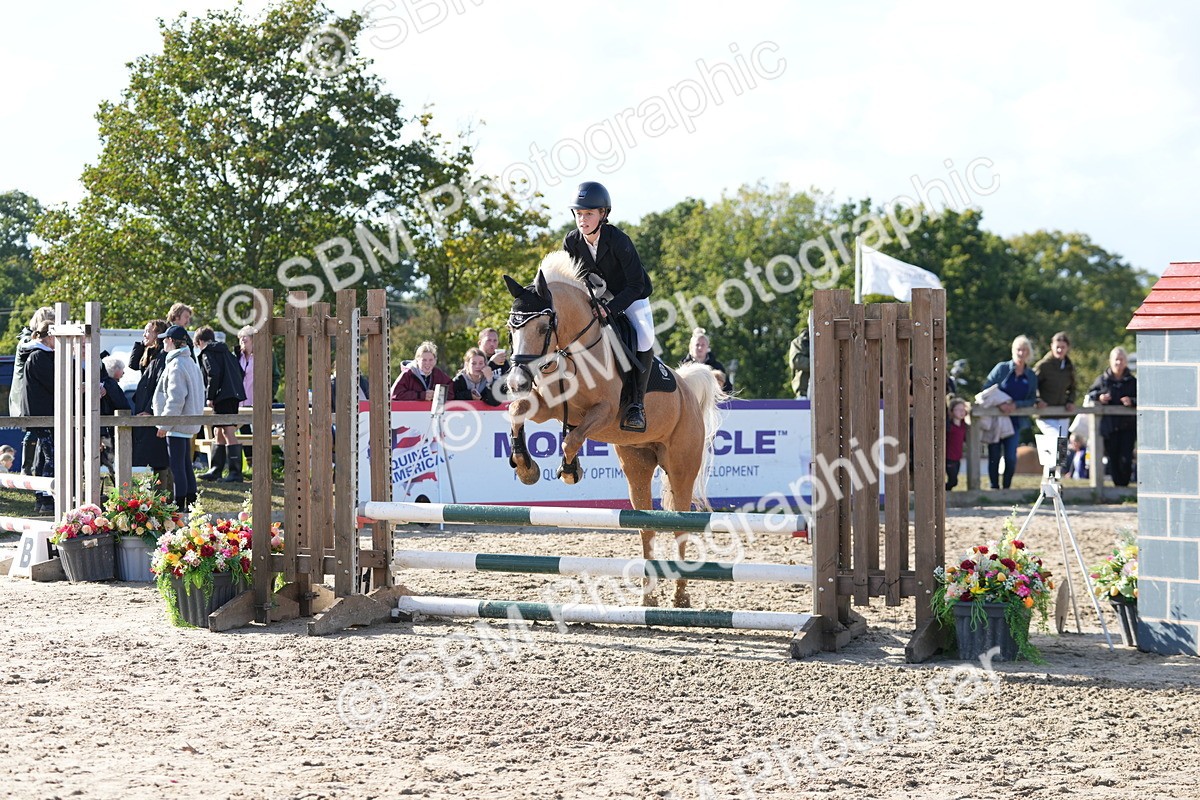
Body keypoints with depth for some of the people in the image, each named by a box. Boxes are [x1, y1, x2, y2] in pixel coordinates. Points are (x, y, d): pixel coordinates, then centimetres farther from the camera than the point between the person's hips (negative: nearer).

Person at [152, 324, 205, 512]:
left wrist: (164, 424, -17)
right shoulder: (190, 362, 15)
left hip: (177, 424, -10)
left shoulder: (176, 365, -16)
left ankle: (179, 503, -7)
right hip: (189, 423, 10)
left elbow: (176, 399, -21)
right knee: (186, 464, 14)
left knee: (177, 465, -7)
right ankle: (190, 501, 16)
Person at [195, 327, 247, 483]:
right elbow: (240, 372, 22)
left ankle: (236, 473, -16)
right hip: (234, 396, 9)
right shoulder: (225, 351, 22)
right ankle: (215, 471, 24)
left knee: (228, 432, -11)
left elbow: (213, 374, -17)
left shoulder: (207, 353, -3)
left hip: (223, 397, -9)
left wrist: (210, 396, -11)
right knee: (218, 432, 17)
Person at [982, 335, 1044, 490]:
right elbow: (986, 388, -5)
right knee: (994, 456, 0)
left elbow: (1032, 400, 2)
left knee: (1011, 457, -5)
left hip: (1015, 421, 2)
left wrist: (1016, 405, -16)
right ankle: (994, 487, 9)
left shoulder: (1031, 376, 7)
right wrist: (1000, 403, -19)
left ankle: (1007, 488, 8)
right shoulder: (1001, 368, -1)